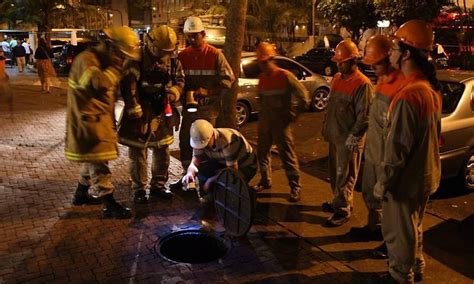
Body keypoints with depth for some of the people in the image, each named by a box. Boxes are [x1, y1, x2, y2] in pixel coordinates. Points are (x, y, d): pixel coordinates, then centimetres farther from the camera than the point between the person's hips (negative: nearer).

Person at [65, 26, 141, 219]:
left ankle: (81, 194, 35)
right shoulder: (87, 59, -18)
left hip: (100, 120, 10)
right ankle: (110, 206, -4)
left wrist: (111, 122, 22)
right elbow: (97, 83, -38)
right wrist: (115, 69, -25)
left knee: (92, 159, 20)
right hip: (88, 121, -10)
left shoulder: (106, 61, 14)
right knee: (99, 163, -8)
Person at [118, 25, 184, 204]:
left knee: (162, 152, 14)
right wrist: (134, 109, -18)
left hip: (163, 113, 5)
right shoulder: (136, 60, -14)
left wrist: (174, 91, -10)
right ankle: (139, 190, 16)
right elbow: (128, 85, -17)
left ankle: (158, 186, 30)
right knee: (138, 153, 2)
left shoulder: (173, 61, 3)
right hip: (141, 114, -5)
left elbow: (180, 80, 13)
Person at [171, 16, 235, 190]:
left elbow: (228, 79, -8)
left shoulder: (215, 55, -6)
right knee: (185, 141, 10)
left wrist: (208, 91, -19)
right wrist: (183, 95, -10)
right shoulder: (182, 56, 3)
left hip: (208, 108, -4)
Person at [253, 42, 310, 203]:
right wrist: (262, 114, 10)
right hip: (264, 123, 7)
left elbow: (303, 96, -9)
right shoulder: (262, 78, 9)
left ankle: (295, 187, 6)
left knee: (287, 155, -4)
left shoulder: (285, 76, -11)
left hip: (281, 123, -6)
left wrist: (293, 114, -7)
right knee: (262, 152, 14)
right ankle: (265, 181, 32)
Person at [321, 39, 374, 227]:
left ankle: (342, 210, 10)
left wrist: (353, 137, -19)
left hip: (349, 140, -8)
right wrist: (326, 126, 18)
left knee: (344, 176, 0)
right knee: (335, 173, 18)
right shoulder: (337, 78, 10)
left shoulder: (362, 83, -16)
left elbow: (365, 115, -18)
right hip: (334, 135, 8)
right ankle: (340, 201, 34)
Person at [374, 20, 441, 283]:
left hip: (406, 179, -9)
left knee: (399, 232, 10)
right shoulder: (431, 88, 3)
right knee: (414, 226, 26)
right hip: (425, 174, 9)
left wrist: (384, 182, -14)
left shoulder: (408, 96, -27)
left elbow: (398, 148, -25)